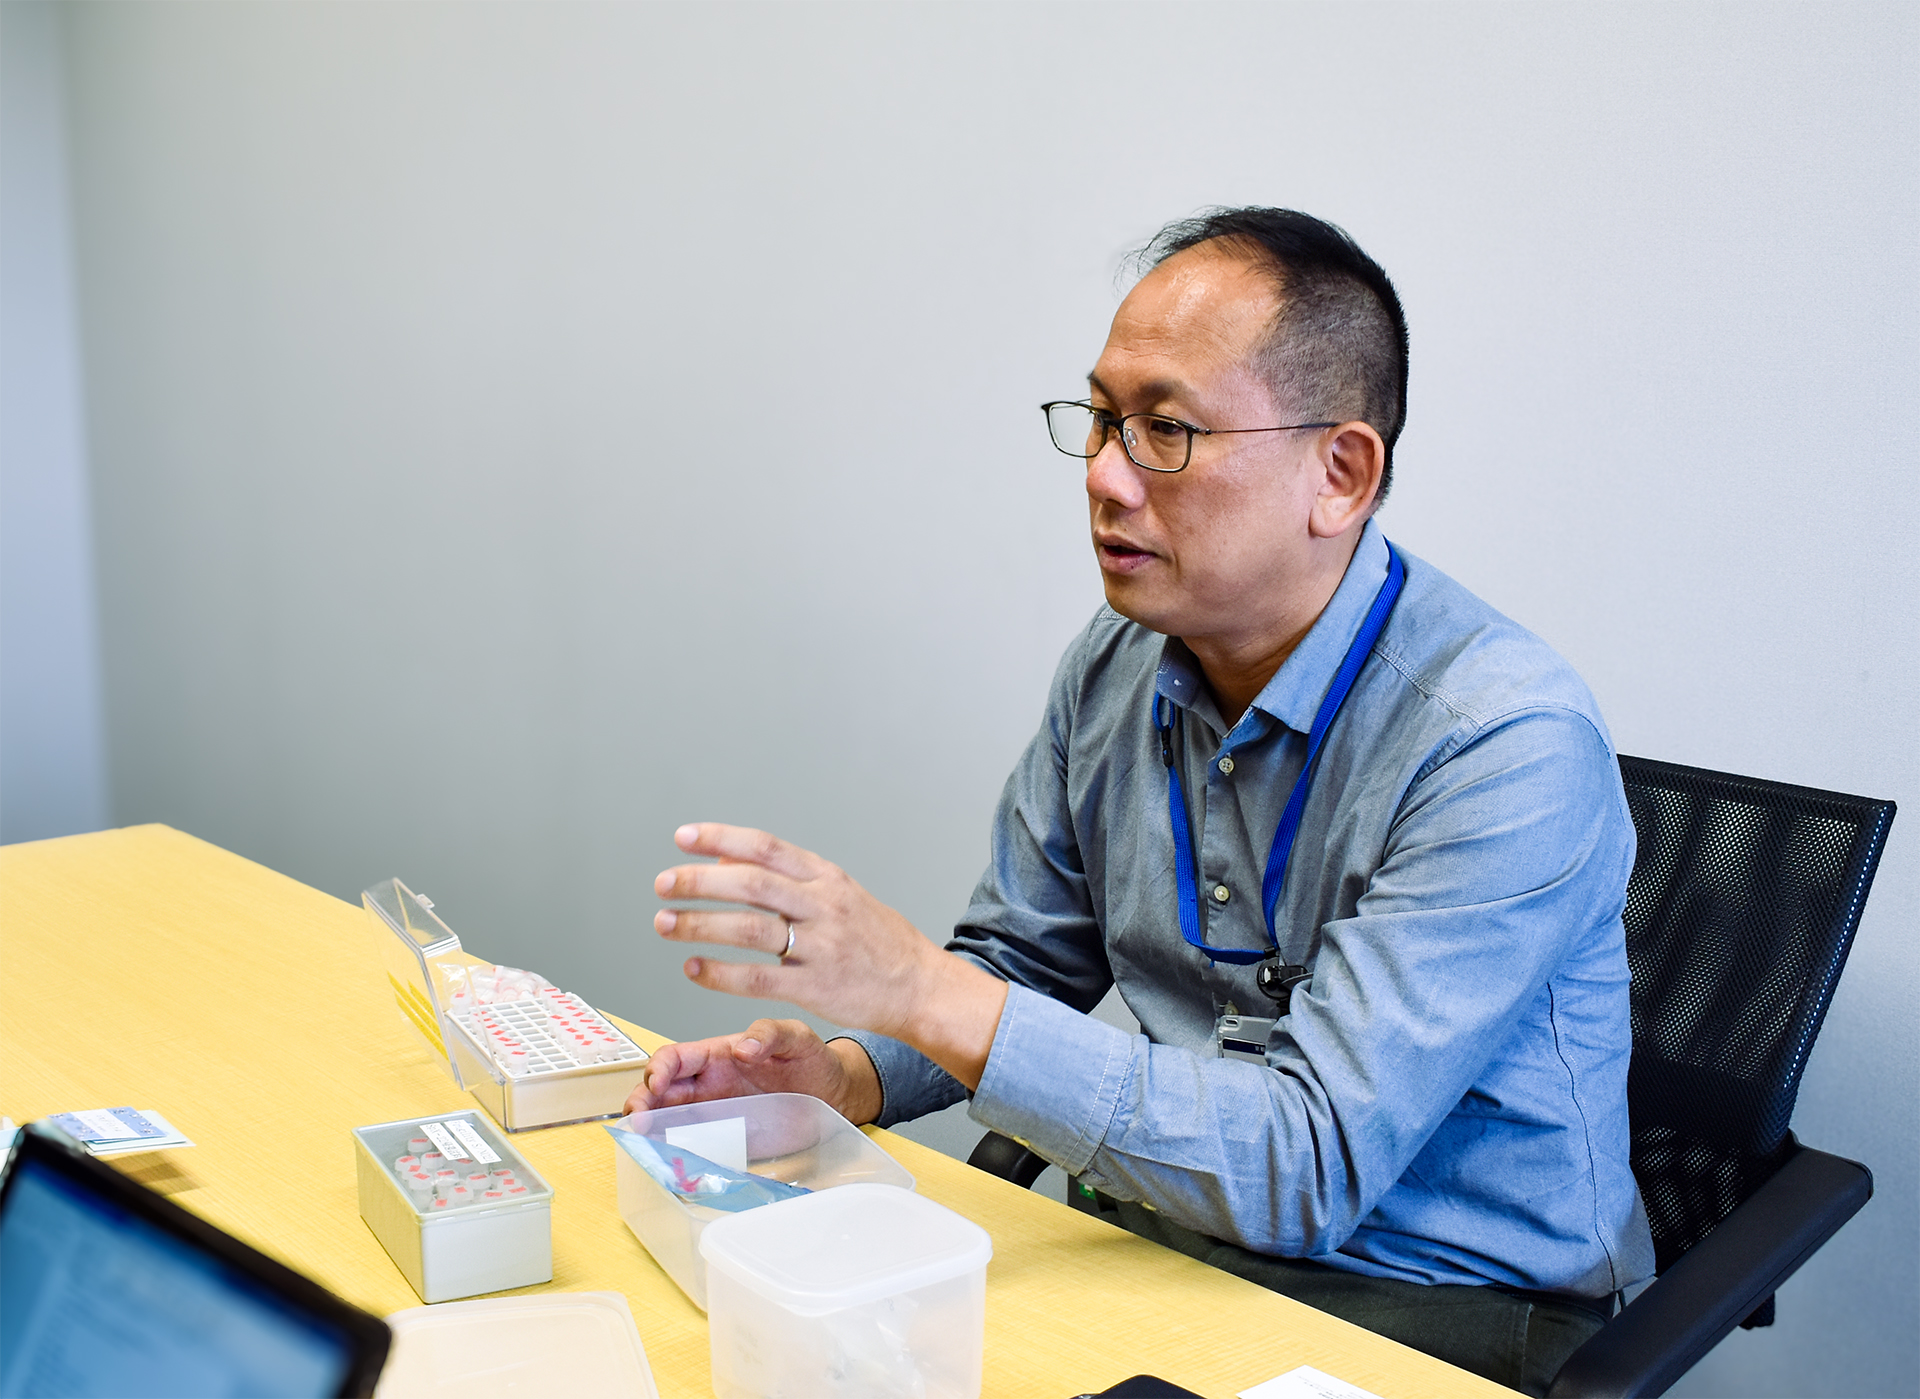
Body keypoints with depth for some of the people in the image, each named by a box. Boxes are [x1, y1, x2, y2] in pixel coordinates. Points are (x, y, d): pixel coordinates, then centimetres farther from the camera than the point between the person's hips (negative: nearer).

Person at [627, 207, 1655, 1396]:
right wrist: (842, 1072, -9)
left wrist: (924, 991, -31)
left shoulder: (1509, 744, -23)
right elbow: (1019, 964, 12)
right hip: (1171, 1244, 6)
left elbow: (1310, 1168, -26)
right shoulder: (1117, 668, 0)